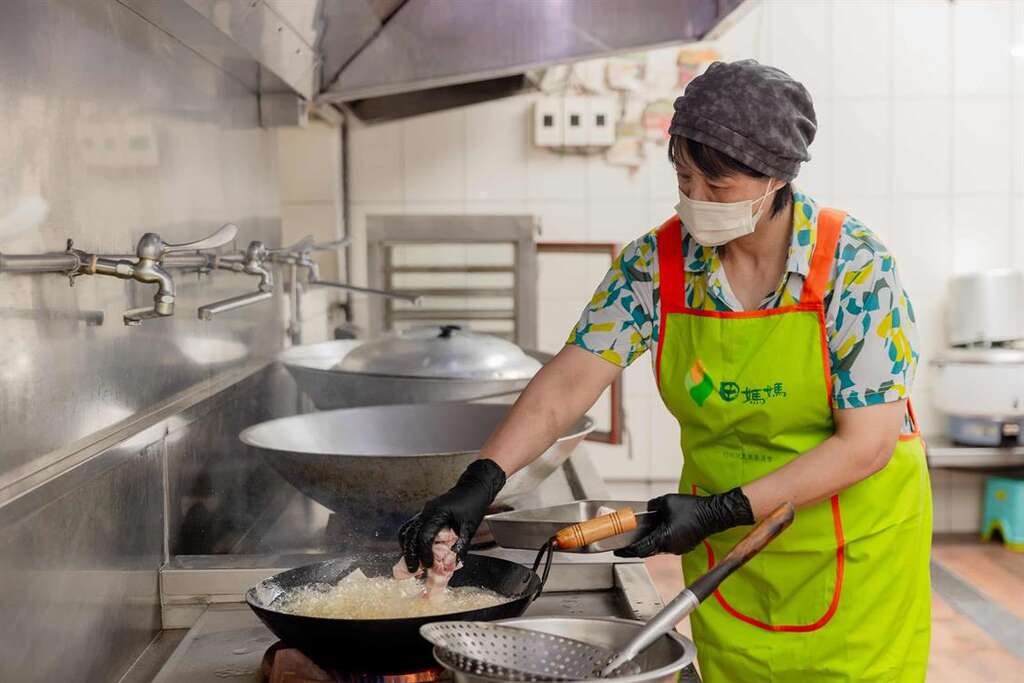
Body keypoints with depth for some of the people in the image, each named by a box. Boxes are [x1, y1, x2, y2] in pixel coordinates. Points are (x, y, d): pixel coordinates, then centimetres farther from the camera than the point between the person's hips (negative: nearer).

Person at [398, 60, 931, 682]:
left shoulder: (855, 267, -19)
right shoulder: (658, 262, -9)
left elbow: (868, 443, -20)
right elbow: (570, 381, -9)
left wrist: (724, 510, -24)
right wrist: (481, 481, -22)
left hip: (856, 550, -3)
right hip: (727, 555, 3)